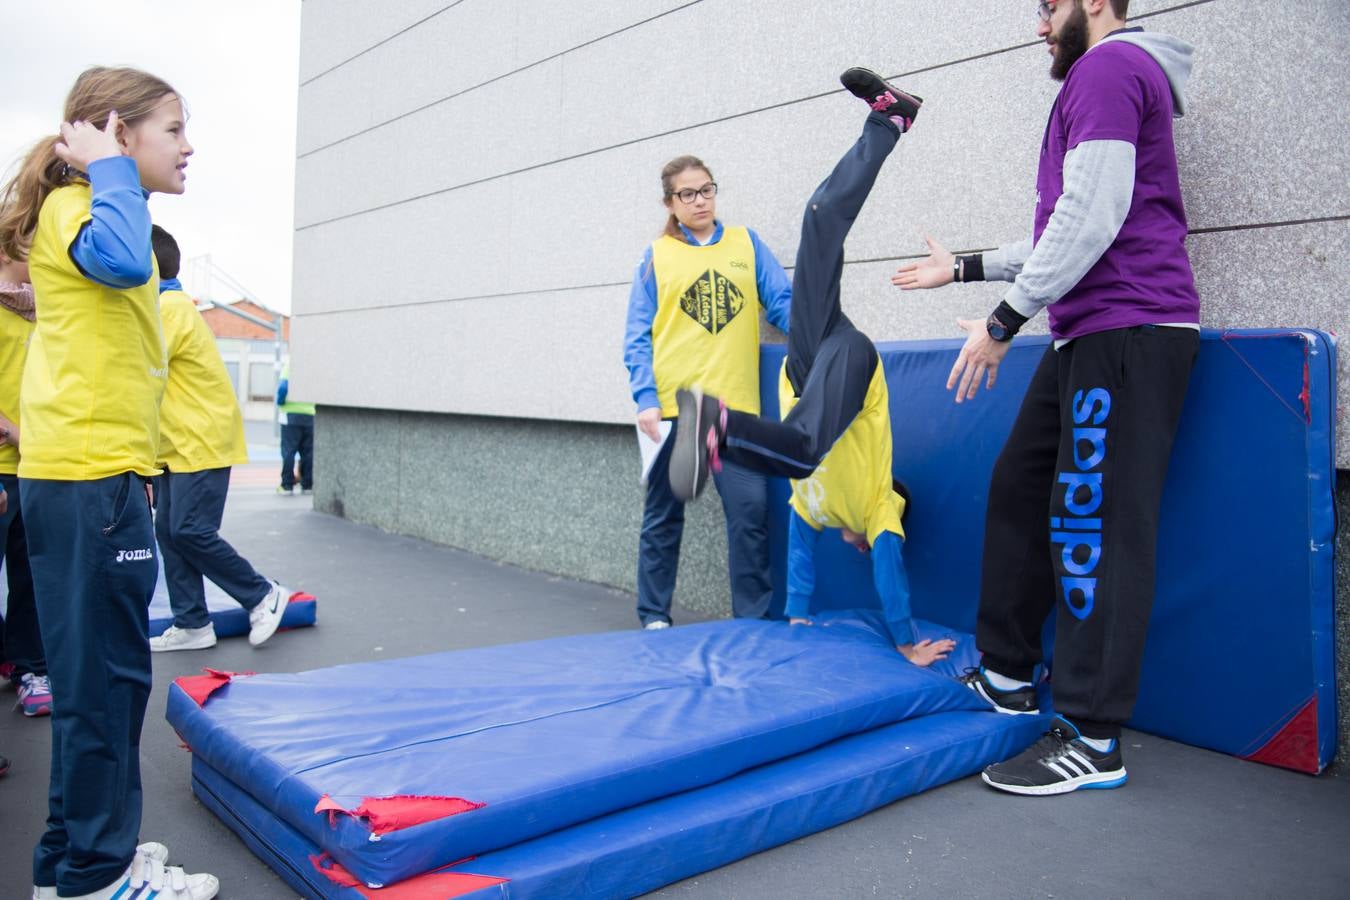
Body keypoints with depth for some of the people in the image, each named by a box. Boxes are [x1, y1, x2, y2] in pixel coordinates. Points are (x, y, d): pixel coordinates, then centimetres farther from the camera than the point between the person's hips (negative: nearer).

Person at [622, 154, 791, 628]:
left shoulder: (746, 243, 11)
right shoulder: (656, 257, 7)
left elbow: (783, 302, 3)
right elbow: (638, 337, 3)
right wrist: (646, 398, -9)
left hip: (735, 405, 1)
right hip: (673, 407, 0)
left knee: (751, 511, -4)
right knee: (663, 515, 9)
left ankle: (754, 616, 11)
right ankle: (653, 616, 22)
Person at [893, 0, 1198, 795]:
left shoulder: (1109, 65, -5)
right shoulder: (1115, 76, 27)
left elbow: (1093, 218, -18)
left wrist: (1005, 322, -15)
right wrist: (966, 269, 31)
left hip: (1127, 332, -10)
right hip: (1091, 336, 10)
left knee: (1093, 523, -10)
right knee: (1019, 489, 12)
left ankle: (1094, 741, -3)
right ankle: (1008, 676, 22)